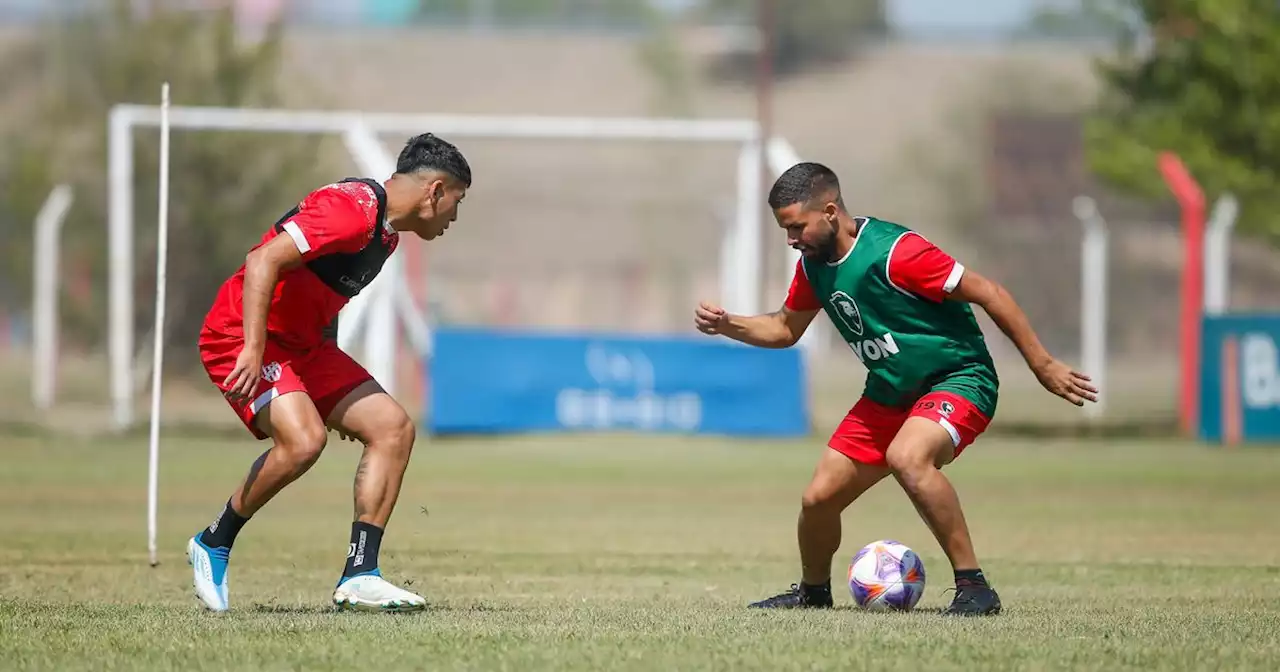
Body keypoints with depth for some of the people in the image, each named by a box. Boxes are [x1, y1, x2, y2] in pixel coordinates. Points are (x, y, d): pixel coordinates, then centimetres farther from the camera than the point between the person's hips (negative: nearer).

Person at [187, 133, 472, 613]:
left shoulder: (386, 230, 14)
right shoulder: (352, 210, -20)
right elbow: (263, 261, -28)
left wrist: (341, 399, 26)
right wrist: (253, 351, -35)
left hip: (303, 344, 10)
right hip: (242, 337, -10)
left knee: (394, 427, 0)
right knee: (303, 440, -29)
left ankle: (359, 577, -3)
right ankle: (214, 544, -7)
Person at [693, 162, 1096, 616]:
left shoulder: (894, 251, -24)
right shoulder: (813, 265, 1)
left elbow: (987, 293, -20)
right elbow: (785, 329, 18)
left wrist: (1042, 365, -18)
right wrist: (726, 325, -1)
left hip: (958, 380, -8)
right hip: (888, 394, 8)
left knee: (906, 457, -37)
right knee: (818, 498, 4)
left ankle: (974, 588, -29)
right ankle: (813, 591, 34)